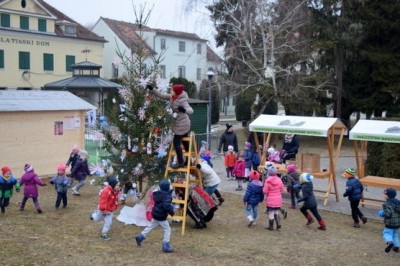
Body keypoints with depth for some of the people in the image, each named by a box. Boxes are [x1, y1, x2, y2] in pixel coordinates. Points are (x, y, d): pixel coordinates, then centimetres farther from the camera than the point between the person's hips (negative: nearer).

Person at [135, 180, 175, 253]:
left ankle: (140, 237, 33)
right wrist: (171, 212, -20)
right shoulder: (167, 196, -21)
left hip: (155, 214, 8)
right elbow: (166, 206, -35)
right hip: (161, 216, -8)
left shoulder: (158, 194, 4)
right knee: (167, 229, 1)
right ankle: (166, 246, -1)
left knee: (150, 226, 25)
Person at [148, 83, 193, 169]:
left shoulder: (182, 101, -26)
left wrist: (184, 110, -56)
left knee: (176, 143, 0)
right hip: (183, 123, 9)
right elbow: (162, 96, 2)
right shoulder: (172, 97, -3)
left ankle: (180, 162, 12)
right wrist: (152, 90, -6)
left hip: (181, 124, -9)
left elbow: (191, 110, -34)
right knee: (185, 142, 19)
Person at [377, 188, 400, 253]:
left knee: (387, 233, 0)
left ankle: (389, 242, -27)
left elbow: (388, 214, -23)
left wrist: (381, 213, -6)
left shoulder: (387, 204, -17)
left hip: (390, 223, -7)